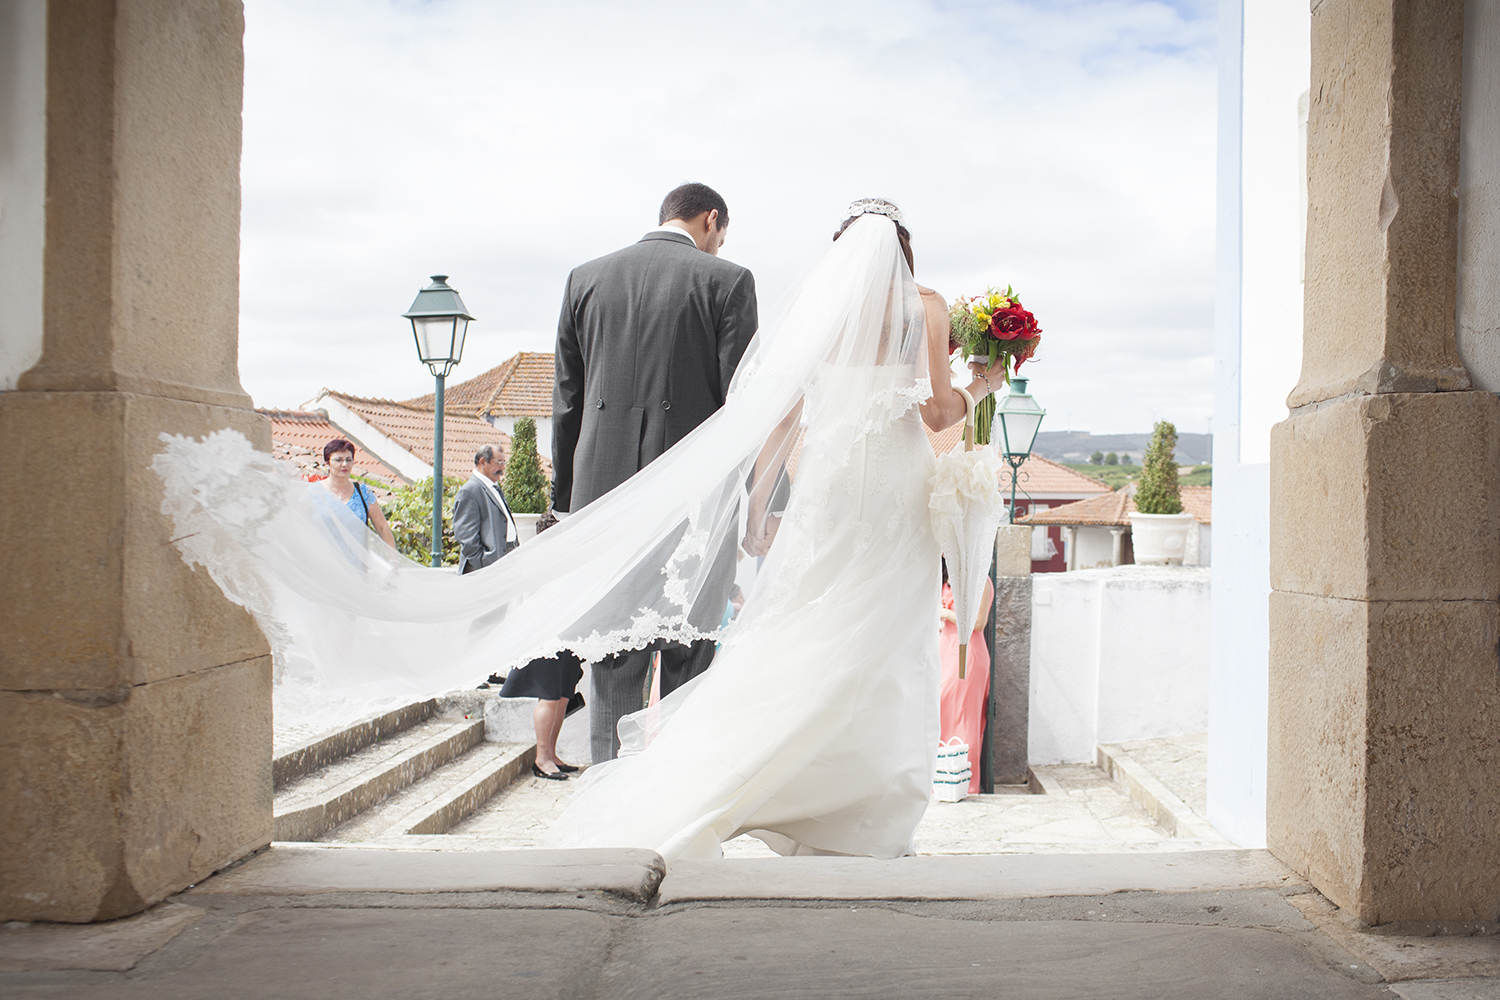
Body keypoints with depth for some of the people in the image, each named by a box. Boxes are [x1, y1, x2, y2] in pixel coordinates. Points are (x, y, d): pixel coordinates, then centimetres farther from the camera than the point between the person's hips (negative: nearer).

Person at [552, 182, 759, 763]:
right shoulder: (726, 279, -1)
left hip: (603, 496, 3)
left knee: (613, 670, 8)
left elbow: (566, 402, 12)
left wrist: (565, 501, 16)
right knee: (689, 663, 8)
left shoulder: (585, 278, 11)